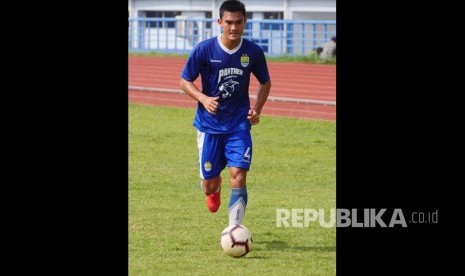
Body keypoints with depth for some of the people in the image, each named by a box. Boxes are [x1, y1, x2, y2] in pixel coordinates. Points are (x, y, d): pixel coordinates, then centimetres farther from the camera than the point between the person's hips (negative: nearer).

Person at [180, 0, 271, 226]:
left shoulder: (253, 52, -5)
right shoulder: (204, 50, -11)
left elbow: (265, 82, 11)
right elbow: (185, 81, -3)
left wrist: (257, 109, -5)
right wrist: (203, 99, -22)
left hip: (239, 124, 0)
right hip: (209, 124, 0)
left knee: (238, 175, -16)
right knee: (209, 186, 6)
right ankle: (215, 187, 45)